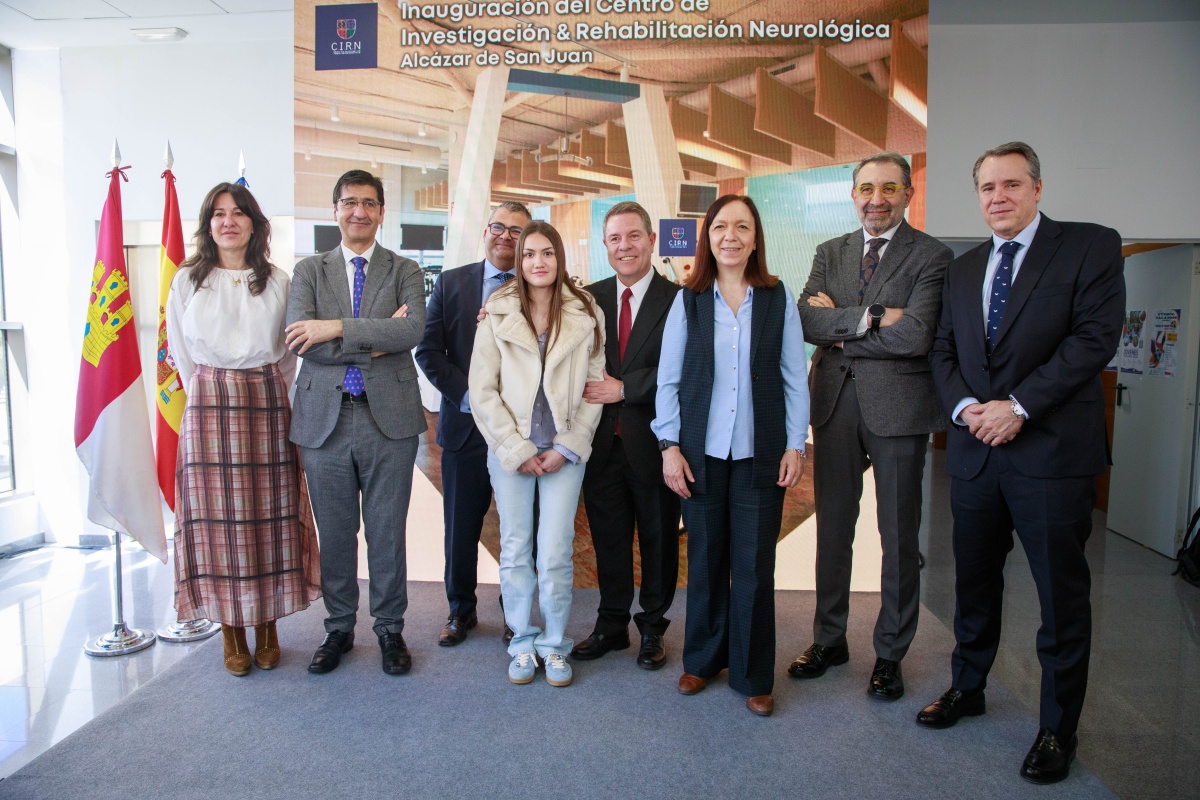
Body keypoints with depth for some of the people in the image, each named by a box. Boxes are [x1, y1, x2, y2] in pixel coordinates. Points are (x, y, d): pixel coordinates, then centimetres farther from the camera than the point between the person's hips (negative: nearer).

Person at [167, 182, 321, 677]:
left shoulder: (278, 282, 6)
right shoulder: (186, 282, 8)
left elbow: (289, 354, 9)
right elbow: (183, 356, 10)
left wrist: (267, 396, 4)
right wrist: (216, 399, 6)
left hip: (269, 408, 0)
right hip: (209, 409, 0)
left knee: (270, 518, 3)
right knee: (219, 519, 1)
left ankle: (267, 628, 17)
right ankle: (232, 633, 14)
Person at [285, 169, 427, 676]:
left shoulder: (405, 271, 7)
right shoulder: (309, 270, 10)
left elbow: (413, 330, -13)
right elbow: (298, 339, -6)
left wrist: (338, 327, -16)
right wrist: (374, 342, -12)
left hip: (389, 417, -1)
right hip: (324, 418, 1)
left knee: (387, 532, 8)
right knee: (334, 533, 11)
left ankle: (390, 628, 24)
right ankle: (339, 628, 29)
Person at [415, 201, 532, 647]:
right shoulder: (451, 283, 7)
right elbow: (429, 350, 2)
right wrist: (465, 394, -9)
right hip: (465, 424, 2)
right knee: (460, 526, 11)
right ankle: (461, 611, 30)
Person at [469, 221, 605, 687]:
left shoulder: (586, 315, 3)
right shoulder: (498, 315, 2)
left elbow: (595, 386, 2)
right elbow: (482, 389, -1)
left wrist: (566, 449, -5)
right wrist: (517, 450, -6)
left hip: (564, 450, 0)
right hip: (509, 449, 1)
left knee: (555, 554, -2)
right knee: (515, 551, 7)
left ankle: (555, 644, 18)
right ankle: (523, 643, 24)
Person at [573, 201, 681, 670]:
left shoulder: (678, 300, -7)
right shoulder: (591, 297, 7)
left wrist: (624, 388, -16)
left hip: (653, 442, -3)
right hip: (603, 441, 3)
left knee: (658, 538, 12)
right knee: (608, 538, 15)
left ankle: (652, 628, 32)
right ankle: (611, 625, 33)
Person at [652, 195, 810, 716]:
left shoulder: (778, 299, 3)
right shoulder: (688, 301, 3)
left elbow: (794, 377, 4)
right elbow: (668, 379, 4)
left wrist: (796, 444, -1)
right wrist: (669, 445, -2)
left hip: (760, 454, 0)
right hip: (702, 452, 1)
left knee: (754, 567, 4)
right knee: (705, 561, 10)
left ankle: (753, 676, 21)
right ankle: (703, 660, 30)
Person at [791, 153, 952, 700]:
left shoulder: (931, 256, -4)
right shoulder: (830, 253, 11)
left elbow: (916, 335, -18)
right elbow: (806, 321, -4)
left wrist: (839, 330, -10)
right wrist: (869, 317, -17)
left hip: (897, 406, -4)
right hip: (835, 403, 4)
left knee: (899, 537, 7)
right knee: (832, 528, 13)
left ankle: (890, 654, 25)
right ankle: (829, 640, 30)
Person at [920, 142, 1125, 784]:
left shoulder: (1091, 247, -1)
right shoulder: (963, 269, 15)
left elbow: (1095, 336, -11)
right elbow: (943, 350, 11)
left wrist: (1018, 406, -17)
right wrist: (965, 406, -8)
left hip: (1053, 450, -5)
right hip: (975, 450, 5)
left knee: (1062, 596, 5)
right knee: (974, 584, 16)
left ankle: (1059, 728, 22)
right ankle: (967, 689, 35)